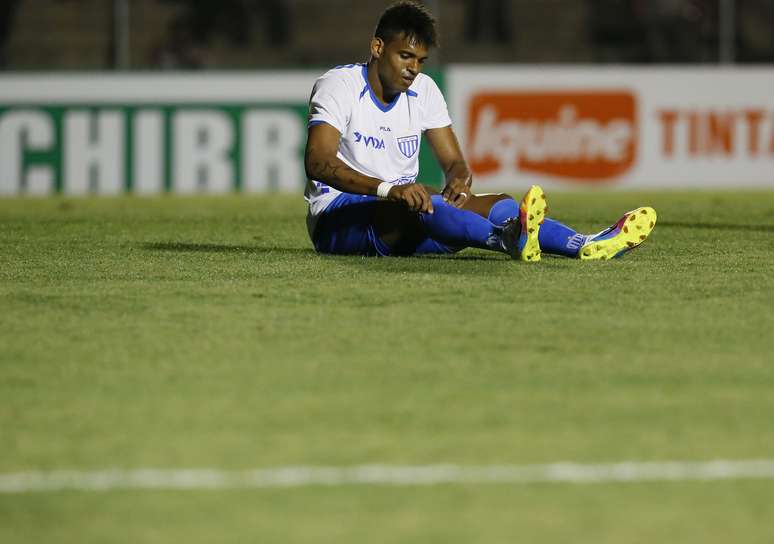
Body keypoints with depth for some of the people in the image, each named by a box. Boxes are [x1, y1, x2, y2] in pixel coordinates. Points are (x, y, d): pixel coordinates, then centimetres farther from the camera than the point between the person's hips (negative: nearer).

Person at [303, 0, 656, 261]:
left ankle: (587, 245, -35)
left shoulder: (423, 90, 10)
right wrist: (387, 190, -43)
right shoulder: (339, 85, -12)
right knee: (408, 205, -39)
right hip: (335, 219, -7)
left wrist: (458, 180, -20)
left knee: (497, 206, -14)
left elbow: (453, 162, 9)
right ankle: (508, 240, -64)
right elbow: (317, 162, -27)